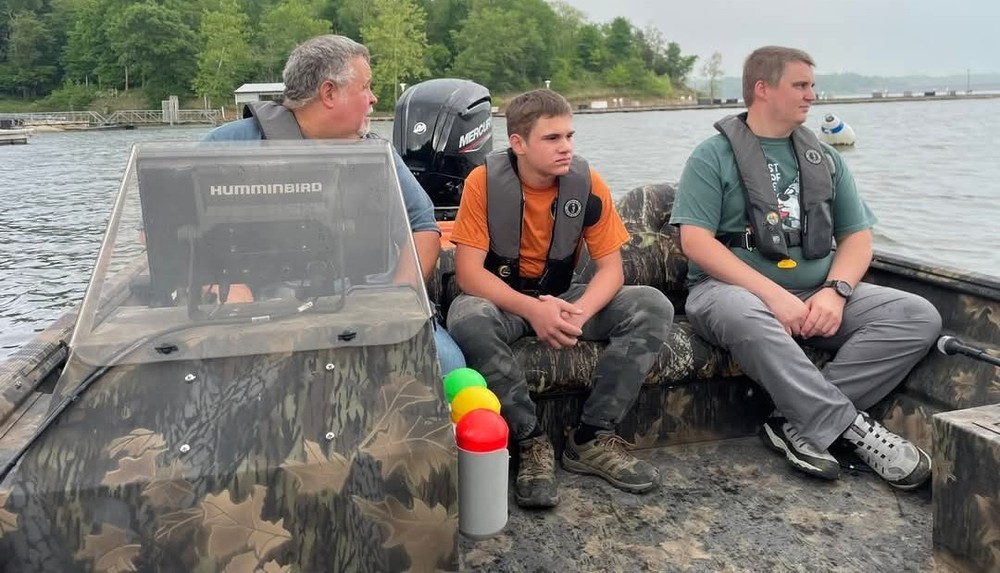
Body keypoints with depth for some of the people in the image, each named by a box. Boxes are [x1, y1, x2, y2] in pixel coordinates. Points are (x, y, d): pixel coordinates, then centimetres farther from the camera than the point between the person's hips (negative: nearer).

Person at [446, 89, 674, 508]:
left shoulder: (588, 183, -9)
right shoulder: (484, 181, -16)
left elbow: (611, 267, -8)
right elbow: (468, 272, -20)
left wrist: (581, 311, -30)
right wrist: (531, 309, -35)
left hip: (563, 298, 3)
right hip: (501, 300, -3)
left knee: (654, 308, -17)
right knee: (468, 318, -37)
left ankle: (591, 439, -13)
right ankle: (532, 442, -20)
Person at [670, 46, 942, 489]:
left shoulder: (824, 158, 16)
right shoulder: (714, 156, 0)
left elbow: (857, 236, 13)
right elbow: (696, 242, -11)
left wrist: (835, 291, -10)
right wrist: (774, 294, -20)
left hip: (818, 296, 6)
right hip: (734, 289, -5)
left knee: (920, 317, -15)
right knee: (743, 316, -40)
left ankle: (801, 422, -21)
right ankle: (851, 427, -26)